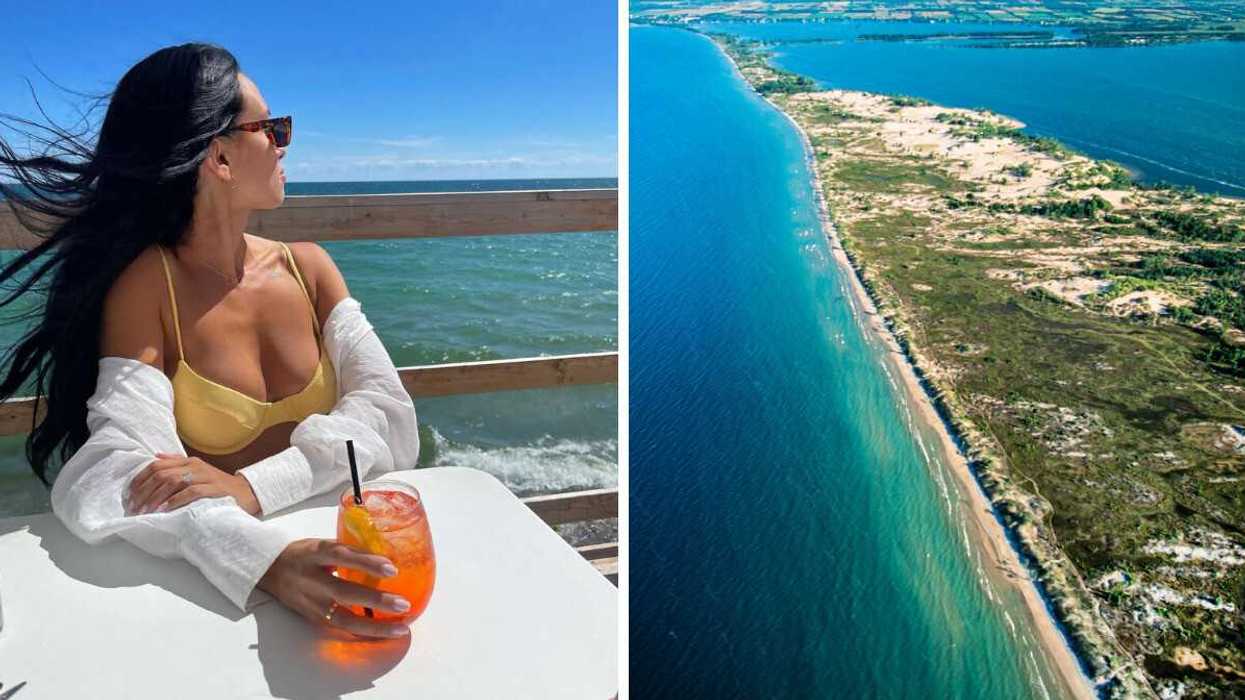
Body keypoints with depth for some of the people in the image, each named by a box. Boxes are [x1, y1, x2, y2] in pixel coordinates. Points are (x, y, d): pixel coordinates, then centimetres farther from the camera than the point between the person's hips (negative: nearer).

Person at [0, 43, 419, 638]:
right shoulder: (146, 284, -7)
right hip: (209, 582, -1)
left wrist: (253, 487, -23)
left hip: (327, 547, 2)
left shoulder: (307, 266, 3)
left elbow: (390, 415, -7)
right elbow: (121, 466, -20)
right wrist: (268, 558, -37)